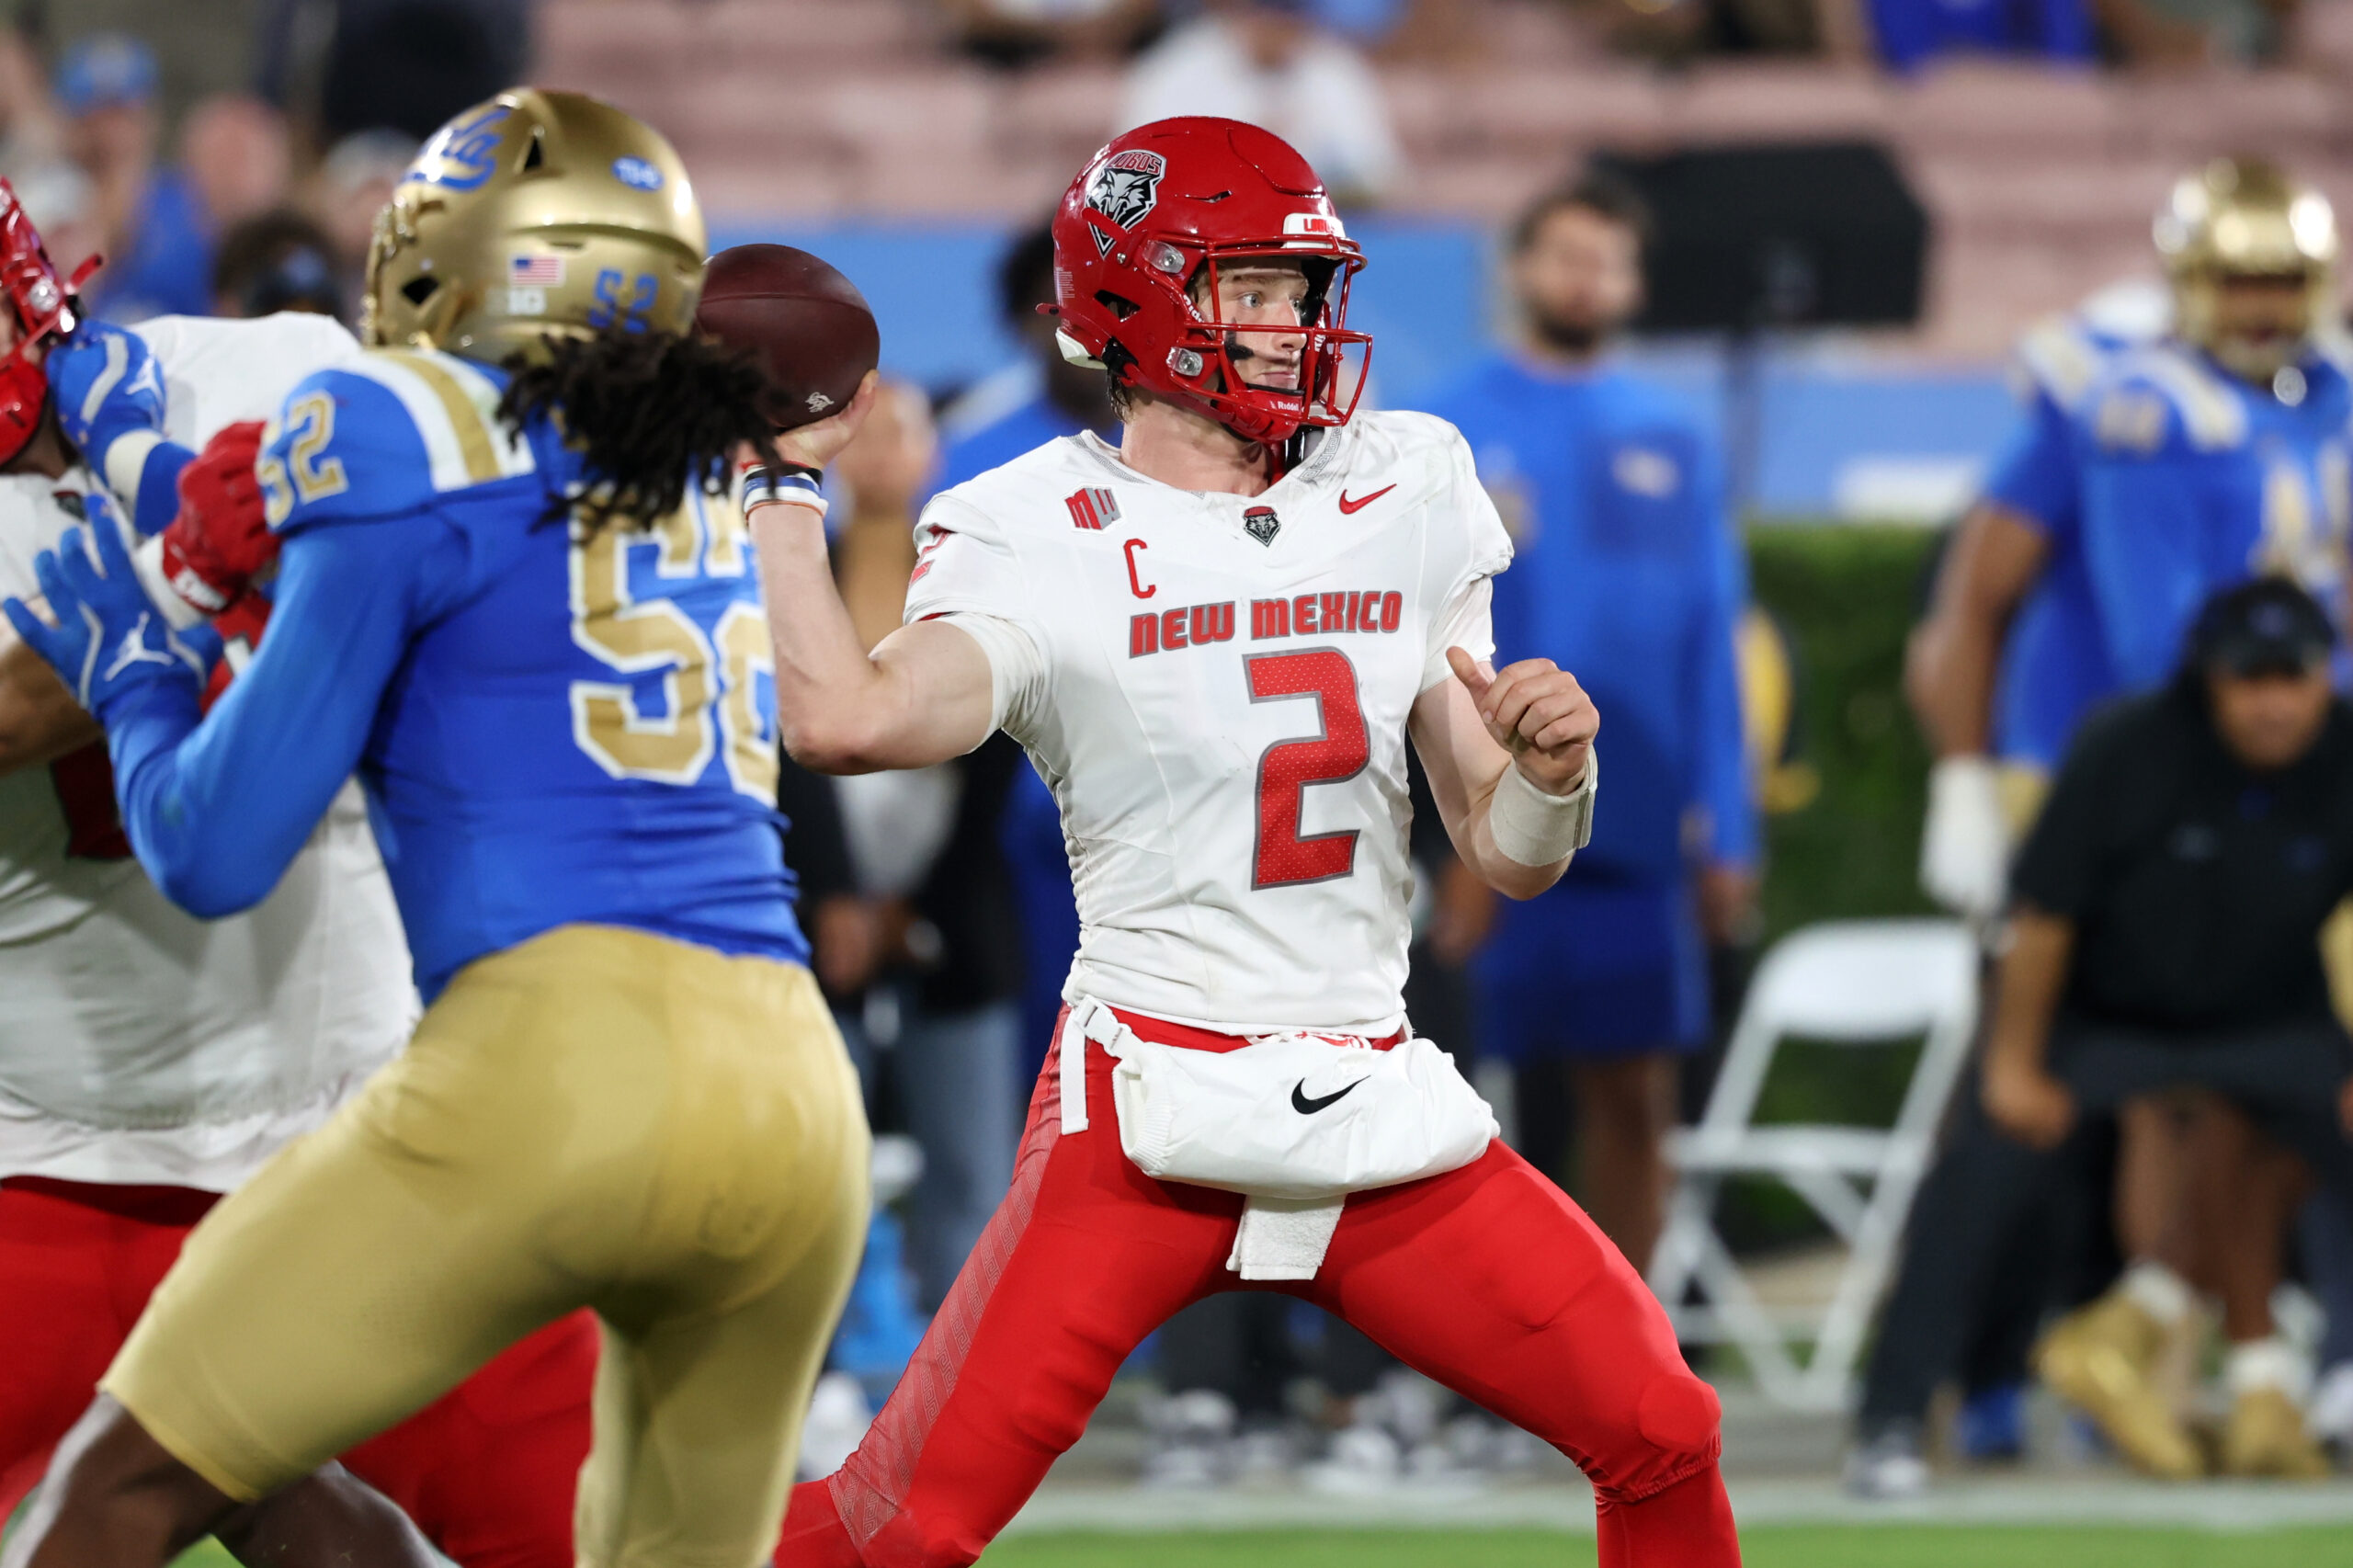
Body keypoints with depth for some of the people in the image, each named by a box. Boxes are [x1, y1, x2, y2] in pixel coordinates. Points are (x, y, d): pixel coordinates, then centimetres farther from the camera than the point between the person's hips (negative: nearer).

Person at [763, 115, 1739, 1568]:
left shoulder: (1402, 498, 11)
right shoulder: (1046, 542, -4)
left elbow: (1510, 853, 13)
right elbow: (848, 720, -25)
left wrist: (1554, 769, -9)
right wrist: (785, 484, -14)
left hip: (1374, 1108, 5)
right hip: (1150, 1109, -5)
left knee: (1665, 1441, -1)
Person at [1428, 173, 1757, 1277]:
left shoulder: (1672, 446, 10)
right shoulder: (1452, 433, 1)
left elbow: (1711, 646, 11)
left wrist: (1724, 835, 7)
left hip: (1633, 825, 3)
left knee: (1635, 1098, 6)